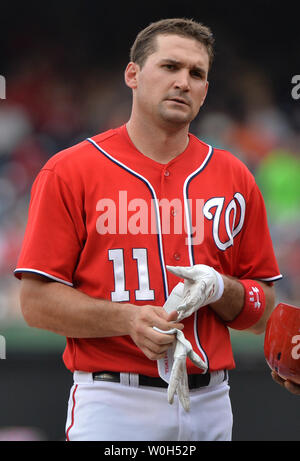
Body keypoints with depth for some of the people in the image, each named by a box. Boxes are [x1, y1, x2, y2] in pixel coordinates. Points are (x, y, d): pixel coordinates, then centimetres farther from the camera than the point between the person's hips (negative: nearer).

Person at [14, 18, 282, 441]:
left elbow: (263, 312, 13)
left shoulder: (234, 177, 10)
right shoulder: (69, 171, 0)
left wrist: (219, 290, -9)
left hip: (210, 404, 4)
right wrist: (127, 319, -19)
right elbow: (36, 302, -5)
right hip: (112, 404, -3)